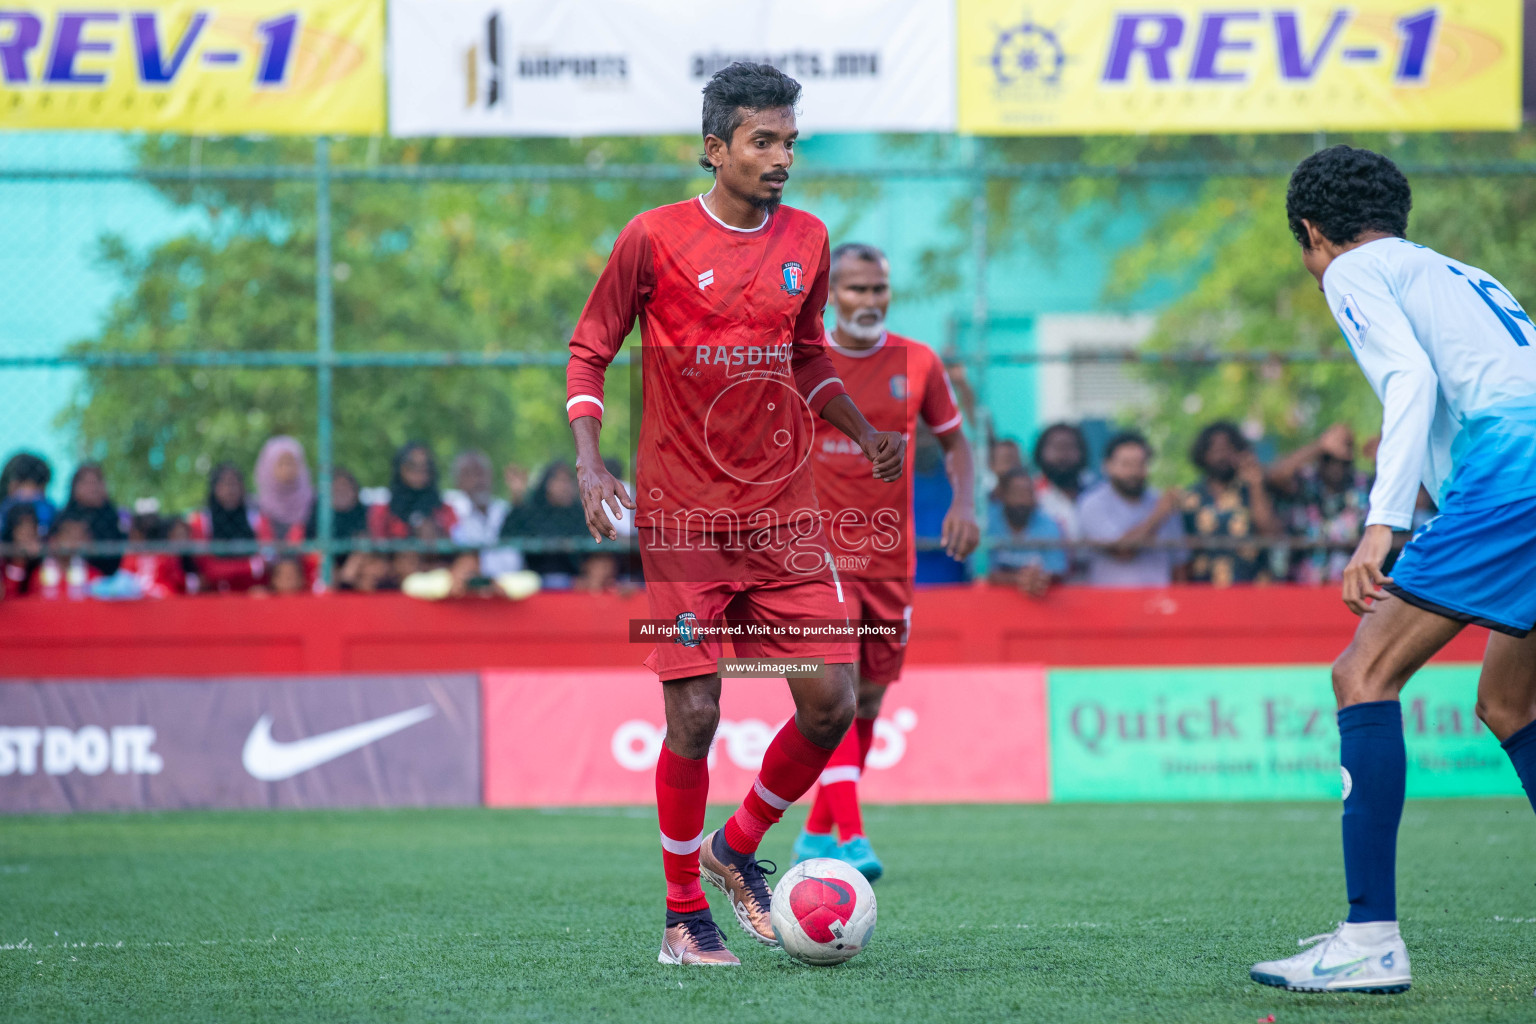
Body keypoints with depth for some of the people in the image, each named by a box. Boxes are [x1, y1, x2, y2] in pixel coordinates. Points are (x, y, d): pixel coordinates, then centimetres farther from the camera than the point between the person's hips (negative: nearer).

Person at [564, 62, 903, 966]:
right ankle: (685, 916, 11)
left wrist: (863, 431, 8)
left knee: (832, 705, -4)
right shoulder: (654, 240, -6)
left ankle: (736, 849, 21)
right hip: (683, 518, -4)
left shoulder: (807, 242, 7)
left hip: (786, 516, 4)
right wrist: (589, 464, -11)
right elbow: (590, 352, 2)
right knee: (694, 716, -6)